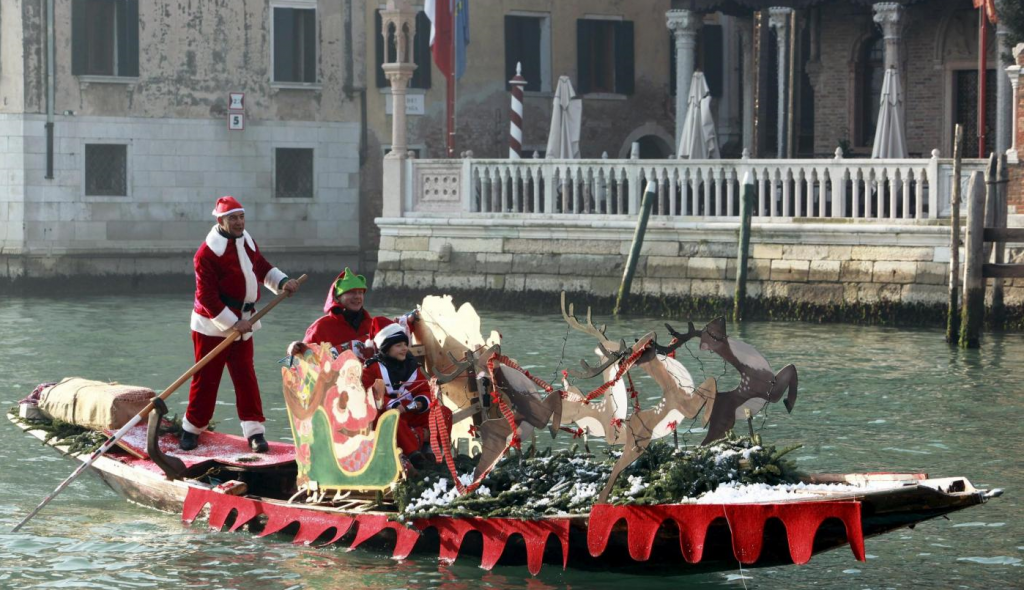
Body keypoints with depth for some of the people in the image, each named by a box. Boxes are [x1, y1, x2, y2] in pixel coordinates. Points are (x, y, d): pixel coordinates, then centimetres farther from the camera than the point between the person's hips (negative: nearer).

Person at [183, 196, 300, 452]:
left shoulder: (247, 242, 7)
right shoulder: (207, 253, -17)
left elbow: (262, 268, 21)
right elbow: (207, 297, -20)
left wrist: (282, 282, 1)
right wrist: (233, 323, -22)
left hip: (241, 324, 6)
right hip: (212, 326, -6)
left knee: (246, 377, 2)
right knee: (206, 380, 2)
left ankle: (254, 432, 2)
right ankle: (191, 430, 16)